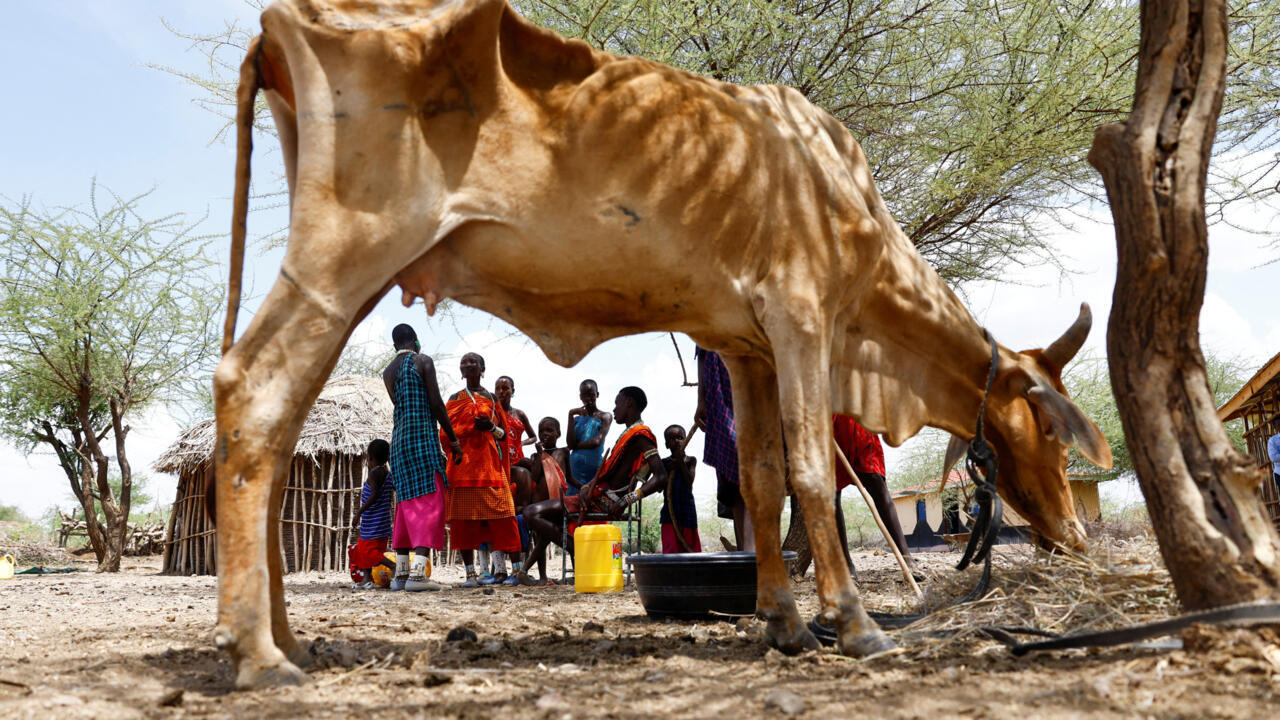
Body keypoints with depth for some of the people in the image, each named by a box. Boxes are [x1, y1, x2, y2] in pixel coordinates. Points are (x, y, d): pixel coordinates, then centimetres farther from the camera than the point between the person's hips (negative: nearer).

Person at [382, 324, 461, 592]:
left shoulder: (388, 371, 16)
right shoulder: (423, 362, -2)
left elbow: (400, 405, 17)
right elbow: (436, 403, -9)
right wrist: (453, 439, -4)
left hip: (398, 439, 7)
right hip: (424, 436, -6)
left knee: (406, 502, 11)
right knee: (429, 501, -8)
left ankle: (401, 572, 10)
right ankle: (418, 572, -19)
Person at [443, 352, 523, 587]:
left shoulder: (491, 399, 16)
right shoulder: (455, 399, 14)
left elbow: (503, 434, 13)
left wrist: (491, 427, -7)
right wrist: (473, 426, -9)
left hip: (489, 463, 1)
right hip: (464, 463, -1)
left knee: (496, 515, -10)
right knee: (464, 517, -6)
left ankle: (500, 566, -10)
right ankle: (471, 573, -4)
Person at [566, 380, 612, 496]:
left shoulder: (605, 417, 4)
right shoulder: (577, 419, 16)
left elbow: (597, 442, -10)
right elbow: (570, 444, 0)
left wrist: (576, 445, 3)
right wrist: (571, 415, -3)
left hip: (595, 468, -4)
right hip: (575, 468, 4)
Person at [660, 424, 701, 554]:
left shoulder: (690, 460, 4)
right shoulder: (665, 463, 6)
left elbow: (689, 482, -9)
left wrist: (681, 462, -13)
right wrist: (670, 469, -10)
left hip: (687, 509, 0)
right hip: (670, 512, 0)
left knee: (690, 547, 2)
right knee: (670, 548, -8)